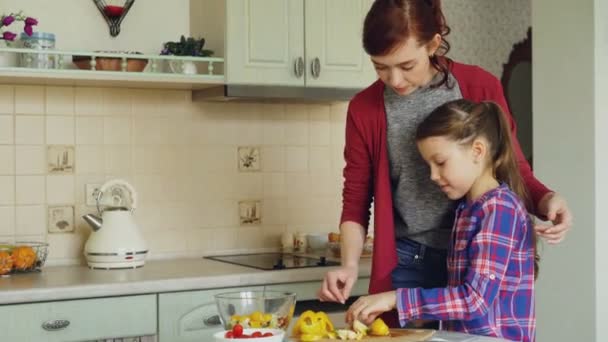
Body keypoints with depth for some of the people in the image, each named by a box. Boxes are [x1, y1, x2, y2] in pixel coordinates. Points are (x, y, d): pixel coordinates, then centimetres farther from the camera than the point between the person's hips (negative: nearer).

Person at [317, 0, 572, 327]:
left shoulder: (480, 87, -5)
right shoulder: (364, 109, -1)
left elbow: (514, 168, 5)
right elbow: (355, 200, 4)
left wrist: (547, 199, -15)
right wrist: (350, 264, -11)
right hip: (407, 264, 1)